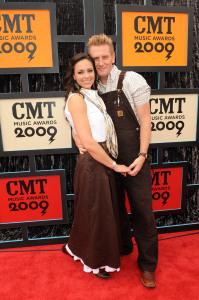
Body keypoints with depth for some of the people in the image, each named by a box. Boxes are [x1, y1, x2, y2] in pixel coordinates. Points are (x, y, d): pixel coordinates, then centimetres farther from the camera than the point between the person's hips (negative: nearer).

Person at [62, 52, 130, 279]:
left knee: (102, 212, 21)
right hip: (92, 164, -9)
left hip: (102, 161, 9)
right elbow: (88, 143, -22)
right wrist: (114, 165, -13)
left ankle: (76, 249, 44)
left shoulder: (92, 95, 11)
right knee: (96, 214, 9)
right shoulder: (76, 98, -15)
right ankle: (95, 261, 34)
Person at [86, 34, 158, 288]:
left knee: (142, 210, 3)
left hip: (133, 158, -4)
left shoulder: (132, 81, -9)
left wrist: (142, 155, -14)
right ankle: (122, 245, 42)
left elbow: (145, 119, -9)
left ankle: (147, 264, 22)